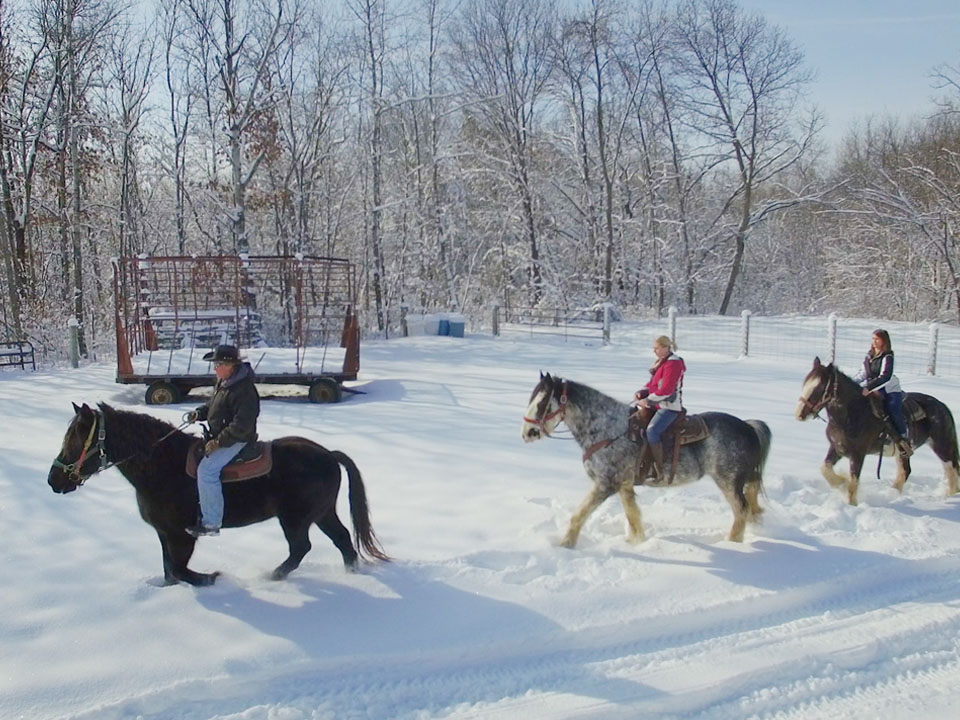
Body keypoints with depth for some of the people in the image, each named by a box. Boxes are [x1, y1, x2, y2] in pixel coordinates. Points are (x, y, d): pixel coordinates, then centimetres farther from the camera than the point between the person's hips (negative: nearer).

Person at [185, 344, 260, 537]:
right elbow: (213, 406, 23)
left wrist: (219, 442, -27)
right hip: (219, 435, 11)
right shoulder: (223, 382, 7)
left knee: (206, 469, -22)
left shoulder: (244, 389, -24)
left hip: (237, 439, -11)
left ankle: (211, 523, -15)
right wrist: (199, 413, 3)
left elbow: (242, 425, -27)